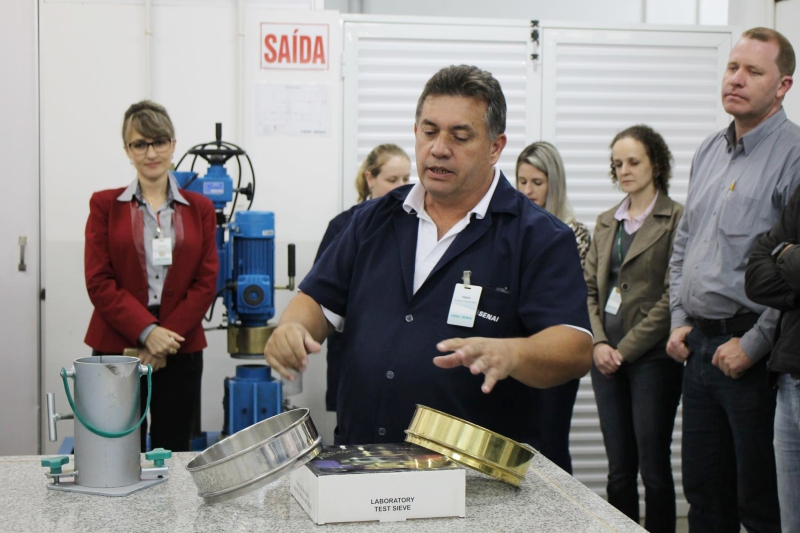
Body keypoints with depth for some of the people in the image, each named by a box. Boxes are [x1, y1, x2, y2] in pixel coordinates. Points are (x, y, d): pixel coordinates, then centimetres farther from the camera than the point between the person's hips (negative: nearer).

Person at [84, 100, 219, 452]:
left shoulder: (199, 208, 9)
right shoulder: (105, 206, 6)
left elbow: (206, 282, 3)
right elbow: (99, 282, -2)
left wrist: (167, 337, -9)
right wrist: (147, 331, -14)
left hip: (180, 352, 1)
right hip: (117, 347, -1)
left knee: (173, 453, 5)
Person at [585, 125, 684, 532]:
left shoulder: (676, 219, -5)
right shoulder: (606, 222, 15)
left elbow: (672, 296, -10)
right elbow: (589, 287, 13)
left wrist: (625, 348, -11)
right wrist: (599, 343, -3)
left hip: (652, 357, -5)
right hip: (607, 358, 6)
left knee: (653, 466, -2)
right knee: (618, 467, 9)